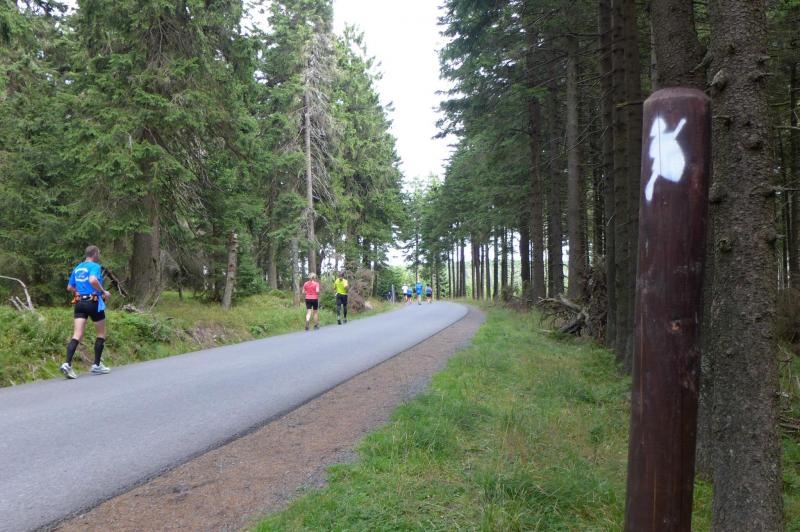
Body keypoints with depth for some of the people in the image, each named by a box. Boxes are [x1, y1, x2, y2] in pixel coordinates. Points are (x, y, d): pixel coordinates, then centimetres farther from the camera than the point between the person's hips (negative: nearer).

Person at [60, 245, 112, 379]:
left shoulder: (77, 268, 16)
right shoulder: (95, 266, -7)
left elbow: (69, 288, 19)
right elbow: (93, 280, -27)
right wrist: (104, 292, -15)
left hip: (79, 303, 6)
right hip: (94, 303, -6)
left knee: (77, 335, -2)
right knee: (101, 334, 11)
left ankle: (67, 364, -19)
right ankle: (97, 365, 13)